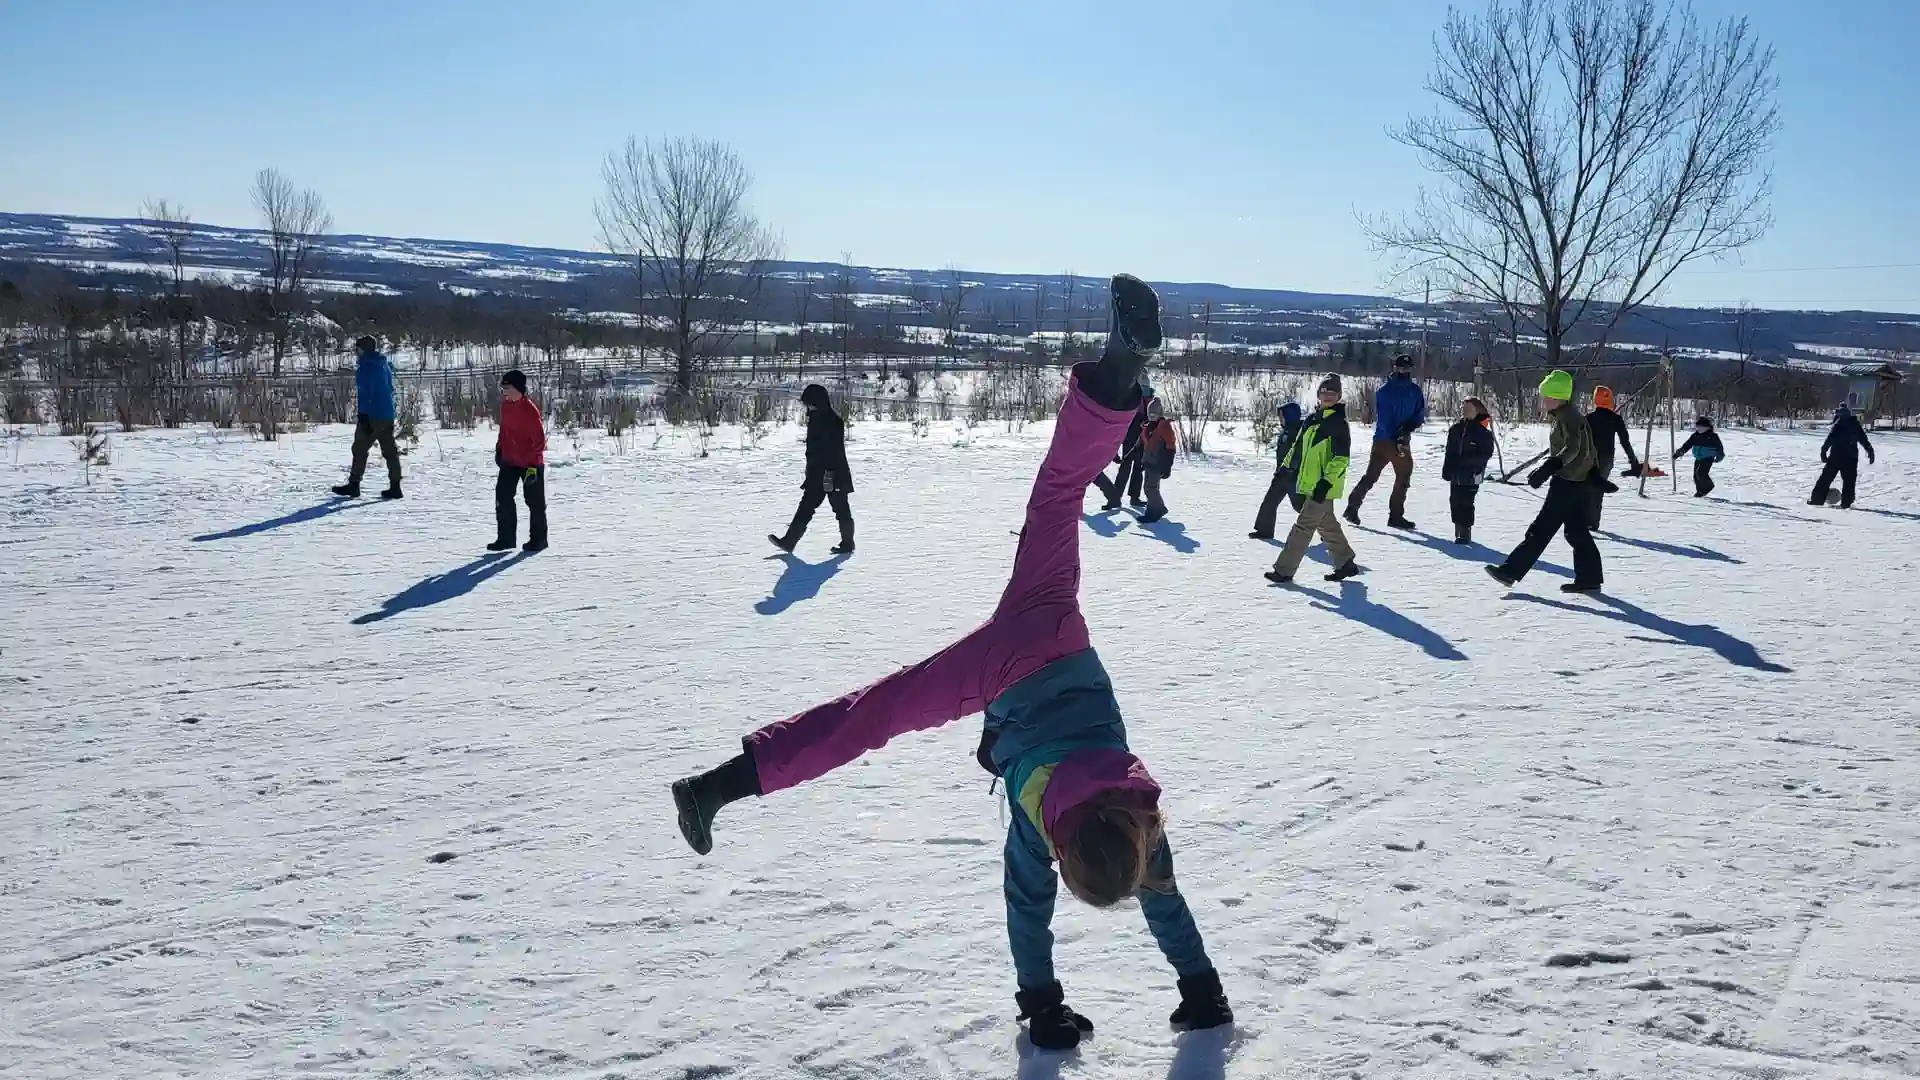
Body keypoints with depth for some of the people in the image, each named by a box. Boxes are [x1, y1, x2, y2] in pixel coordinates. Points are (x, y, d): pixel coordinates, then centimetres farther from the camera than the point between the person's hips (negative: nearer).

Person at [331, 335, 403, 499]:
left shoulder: (365, 366, -10)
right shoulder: (384, 365, 15)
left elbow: (365, 392, -17)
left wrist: (363, 416, -19)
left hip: (371, 414, -8)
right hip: (388, 415, 8)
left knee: (360, 449, 1)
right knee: (390, 450, 6)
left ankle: (353, 485, 4)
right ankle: (395, 486, 3)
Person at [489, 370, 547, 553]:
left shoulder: (530, 410, -20)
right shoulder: (505, 406, 2)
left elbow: (539, 439, -19)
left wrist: (533, 464, -21)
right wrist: (499, 449, 16)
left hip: (531, 464, -7)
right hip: (509, 461, 7)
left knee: (535, 501, 3)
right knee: (502, 497, 1)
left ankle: (538, 539, 16)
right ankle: (505, 538, 9)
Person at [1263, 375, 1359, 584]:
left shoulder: (1339, 423, -13)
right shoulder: (1312, 420, 12)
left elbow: (1341, 458, -19)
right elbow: (1299, 447, 23)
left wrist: (1327, 481, -25)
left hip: (1324, 487, -9)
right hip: (1310, 483, 9)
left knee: (1304, 525, -7)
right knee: (1326, 524, 17)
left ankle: (1284, 570, -4)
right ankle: (1345, 563, 30)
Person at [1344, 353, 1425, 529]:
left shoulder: (1415, 391, 8)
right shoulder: (1384, 390, -9)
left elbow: (1420, 415, 8)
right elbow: (1382, 418, -15)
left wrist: (1409, 426, -13)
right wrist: (1396, 440, -21)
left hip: (1403, 441, 6)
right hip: (1384, 440, -6)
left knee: (1404, 478, 6)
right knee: (1371, 476, -8)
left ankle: (1396, 515, 14)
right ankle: (1352, 507, 0)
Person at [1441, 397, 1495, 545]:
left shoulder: (1483, 432, -8)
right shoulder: (1456, 428, 7)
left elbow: (1486, 454, -10)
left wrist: (1467, 461, -20)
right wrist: (1446, 470, 8)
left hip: (1471, 474, -6)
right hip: (1455, 473, 6)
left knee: (1465, 502, -9)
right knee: (1455, 501, 10)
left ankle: (1465, 532, -4)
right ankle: (1459, 531, 21)